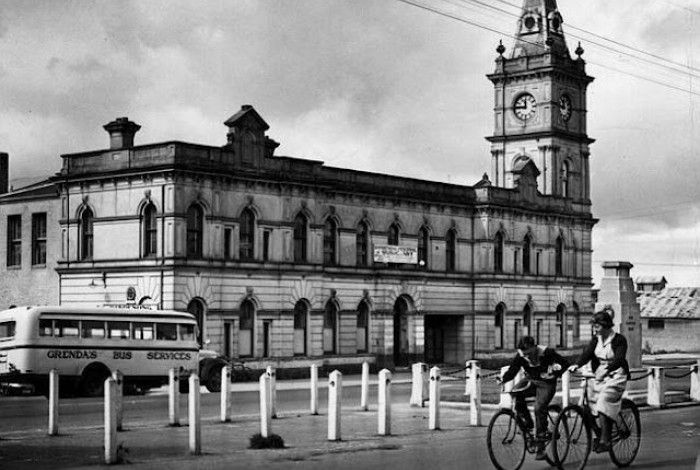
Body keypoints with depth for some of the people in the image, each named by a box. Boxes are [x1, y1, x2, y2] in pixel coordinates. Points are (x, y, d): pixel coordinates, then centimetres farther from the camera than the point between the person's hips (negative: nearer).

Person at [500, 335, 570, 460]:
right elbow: (512, 371, -14)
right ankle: (527, 423, -8)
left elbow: (565, 364, -15)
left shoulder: (547, 352, -21)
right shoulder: (520, 356, -13)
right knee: (516, 392, -27)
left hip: (546, 384, -4)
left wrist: (554, 375, -27)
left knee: (539, 409, -23)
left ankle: (541, 447, -18)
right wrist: (503, 379, -33)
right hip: (531, 381, 4)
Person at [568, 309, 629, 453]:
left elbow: (619, 359, -23)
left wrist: (607, 369, -40)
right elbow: (587, 353, -6)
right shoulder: (596, 339, 7)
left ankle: (605, 441, -25)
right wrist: (576, 365, -26)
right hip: (600, 375, 6)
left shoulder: (619, 340, -9)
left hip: (616, 376, -6)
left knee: (604, 402, -24)